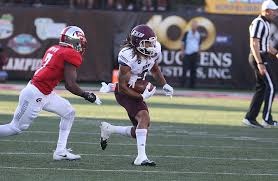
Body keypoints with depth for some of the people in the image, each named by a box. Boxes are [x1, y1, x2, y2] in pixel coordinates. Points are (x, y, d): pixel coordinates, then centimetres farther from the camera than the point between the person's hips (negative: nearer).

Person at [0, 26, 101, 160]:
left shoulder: (54, 49, 11)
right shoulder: (71, 55, -14)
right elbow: (70, 85, -17)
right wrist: (86, 95, -4)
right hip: (35, 95, -9)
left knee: (69, 113, 14)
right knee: (17, 128, 2)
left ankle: (60, 151, 13)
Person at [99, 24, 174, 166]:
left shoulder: (155, 50, -8)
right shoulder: (128, 56, -28)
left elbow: (154, 69, 14)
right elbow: (122, 86, -24)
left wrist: (164, 85, -1)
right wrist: (141, 96, -30)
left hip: (138, 91, 8)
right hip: (125, 92, -8)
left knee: (140, 132, 7)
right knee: (144, 116, -30)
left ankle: (108, 129, 30)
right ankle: (141, 157, -33)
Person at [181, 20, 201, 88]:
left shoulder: (198, 35, 12)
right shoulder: (187, 33, 3)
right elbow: (183, 42, 5)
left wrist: (198, 52, 17)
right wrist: (182, 51, -2)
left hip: (194, 54, 3)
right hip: (187, 53, -3)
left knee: (193, 69, 4)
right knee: (185, 68, -7)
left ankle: (192, 85, 8)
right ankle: (183, 83, -5)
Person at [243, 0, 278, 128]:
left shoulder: (265, 23, 17)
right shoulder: (258, 23, -15)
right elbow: (254, 44, -21)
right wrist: (260, 63, -26)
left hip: (262, 58, 10)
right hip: (259, 58, -10)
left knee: (261, 88, 10)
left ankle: (250, 118, 9)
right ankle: (267, 119, -7)